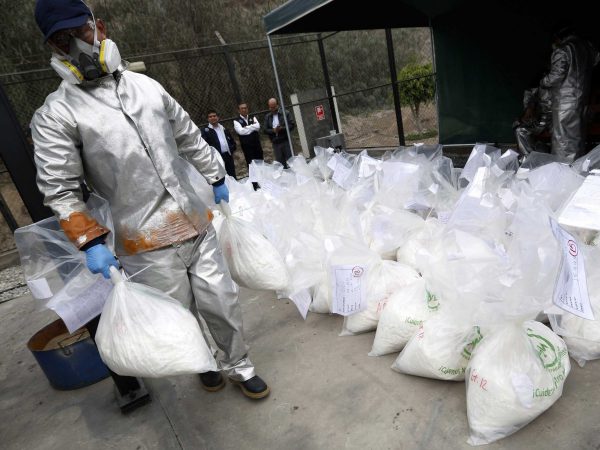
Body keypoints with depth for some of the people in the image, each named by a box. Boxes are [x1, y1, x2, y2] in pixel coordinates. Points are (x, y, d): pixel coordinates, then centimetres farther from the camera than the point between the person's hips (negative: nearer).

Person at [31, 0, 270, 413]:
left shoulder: (146, 86, 9)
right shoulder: (55, 115, -3)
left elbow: (189, 138, 18)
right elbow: (60, 190, -4)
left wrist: (217, 178, 22)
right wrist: (90, 243, -12)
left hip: (198, 224, 4)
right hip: (147, 245, -3)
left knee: (223, 303, 10)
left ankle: (238, 365, 34)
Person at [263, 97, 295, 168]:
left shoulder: (285, 113, 2)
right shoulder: (267, 117, 11)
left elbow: (292, 125, -3)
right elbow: (265, 130, 5)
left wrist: (282, 128, -17)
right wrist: (273, 130, -14)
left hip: (286, 141, -2)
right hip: (275, 143, 2)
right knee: (281, 164, 5)